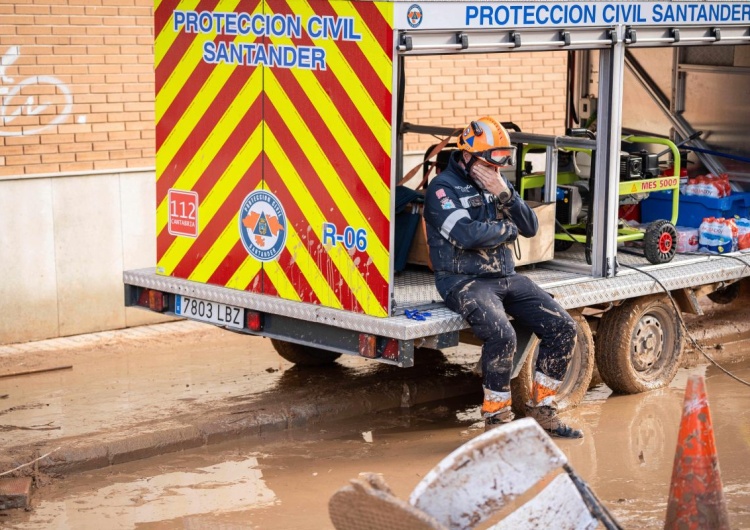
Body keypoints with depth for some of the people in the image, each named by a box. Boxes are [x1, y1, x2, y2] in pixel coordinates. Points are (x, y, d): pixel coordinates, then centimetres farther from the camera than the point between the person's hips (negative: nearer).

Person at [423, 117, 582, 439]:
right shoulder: (443, 188, -7)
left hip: (506, 278, 7)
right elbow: (467, 234, -23)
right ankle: (496, 420, -15)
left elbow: (530, 228, 7)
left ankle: (542, 409, 6)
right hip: (465, 282, -7)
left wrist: (504, 194, -10)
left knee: (563, 328, -7)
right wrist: (508, 228, -5)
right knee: (501, 336, -32)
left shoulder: (497, 183, 14)